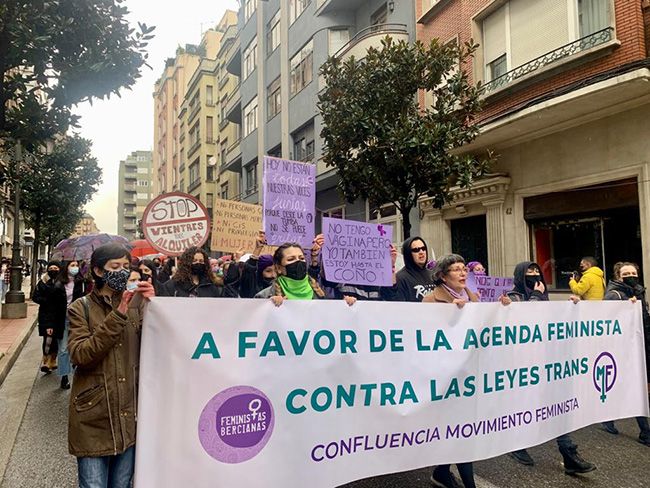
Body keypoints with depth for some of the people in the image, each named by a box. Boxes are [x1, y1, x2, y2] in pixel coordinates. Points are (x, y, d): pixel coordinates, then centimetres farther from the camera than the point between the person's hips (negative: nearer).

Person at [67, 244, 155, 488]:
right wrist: (118, 316, -22)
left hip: (130, 414, 3)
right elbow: (80, 355, -16)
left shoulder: (137, 303, 3)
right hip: (94, 416, -2)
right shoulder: (82, 307, -3)